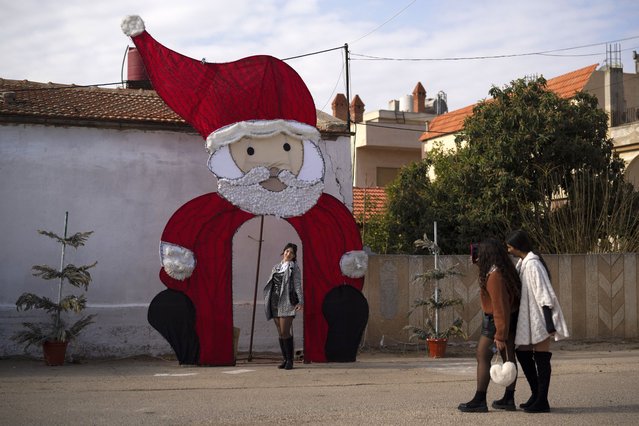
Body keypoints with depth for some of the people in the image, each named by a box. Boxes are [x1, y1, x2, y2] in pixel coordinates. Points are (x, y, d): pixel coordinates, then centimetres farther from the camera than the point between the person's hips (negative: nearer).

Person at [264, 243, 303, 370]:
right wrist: (268, 301, 12)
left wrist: (301, 301, -16)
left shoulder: (294, 267, 3)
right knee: (280, 333, 6)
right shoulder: (276, 267, 17)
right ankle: (285, 359, 12)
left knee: (285, 332, -12)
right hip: (275, 302, 5)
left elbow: (298, 285, -5)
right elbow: (270, 285, 18)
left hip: (287, 302, -5)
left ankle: (290, 360, -5)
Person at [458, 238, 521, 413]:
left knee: (483, 357, -3)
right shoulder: (504, 269, 4)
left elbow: (500, 307, -25)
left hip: (497, 321, -9)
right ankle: (509, 399, 17)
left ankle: (479, 400, -1)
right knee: (508, 358, 11)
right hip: (509, 319, 9)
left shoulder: (494, 275, -24)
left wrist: (500, 336, -24)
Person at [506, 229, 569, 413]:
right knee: (522, 353, 14)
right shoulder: (522, 263, 12)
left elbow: (545, 293, -21)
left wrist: (549, 323, -23)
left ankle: (542, 401, 5)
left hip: (539, 318, -10)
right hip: (527, 318, 10)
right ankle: (536, 394, 25)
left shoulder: (532, 264, -18)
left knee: (541, 358, -2)